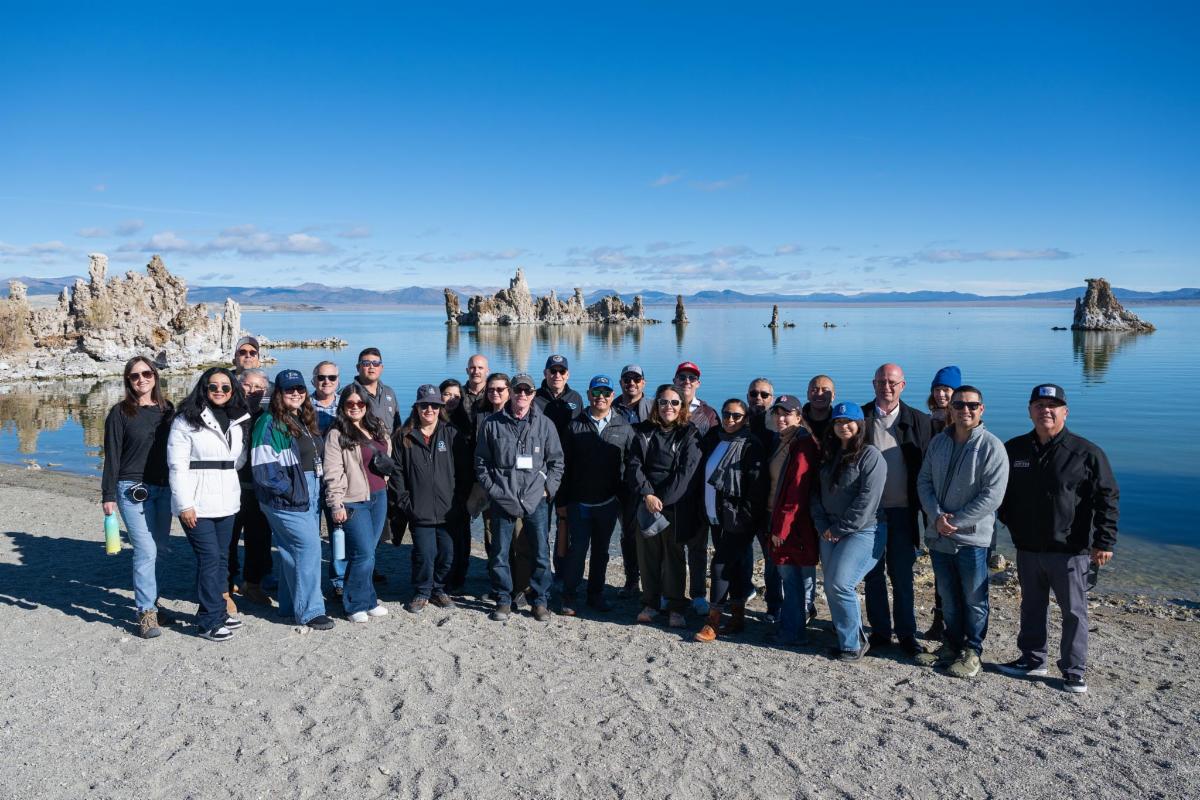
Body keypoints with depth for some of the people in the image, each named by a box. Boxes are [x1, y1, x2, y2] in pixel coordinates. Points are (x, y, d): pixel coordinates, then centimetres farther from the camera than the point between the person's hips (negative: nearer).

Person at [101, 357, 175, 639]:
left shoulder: (167, 409, 9)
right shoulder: (120, 413, -3)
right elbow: (112, 456, -3)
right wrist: (108, 496, -7)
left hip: (164, 488, 4)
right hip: (133, 489, -4)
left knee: (158, 548, 6)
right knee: (146, 550, -8)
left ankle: (147, 600, 21)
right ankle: (147, 612, 1)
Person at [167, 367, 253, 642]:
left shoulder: (238, 420, 10)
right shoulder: (186, 420, -7)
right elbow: (177, 464, -11)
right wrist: (185, 504, -15)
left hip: (226, 501, 6)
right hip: (197, 503, -6)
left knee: (221, 558, 12)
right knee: (209, 558, -6)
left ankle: (219, 610, 24)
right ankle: (210, 621, 3)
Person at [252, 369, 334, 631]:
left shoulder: (305, 421, 15)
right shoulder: (270, 423, -11)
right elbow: (263, 466, -17)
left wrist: (315, 490, 12)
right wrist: (290, 491, -16)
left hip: (309, 497, 8)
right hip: (286, 501, -8)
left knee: (292, 550, 14)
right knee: (309, 546, -12)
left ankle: (291, 606, 24)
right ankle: (309, 610, -5)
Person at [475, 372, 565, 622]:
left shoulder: (545, 424, 3)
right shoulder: (492, 424, 2)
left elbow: (557, 461, 8)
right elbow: (481, 461, 8)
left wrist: (548, 489, 0)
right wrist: (491, 488, 0)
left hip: (536, 500, 0)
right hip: (502, 500, 0)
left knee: (541, 553, 5)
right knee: (499, 554, 6)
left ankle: (540, 600, 19)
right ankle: (503, 599, 21)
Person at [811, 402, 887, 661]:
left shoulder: (870, 455, -9)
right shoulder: (828, 455, 13)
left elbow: (868, 499, -16)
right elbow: (817, 492, 13)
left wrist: (839, 529, -14)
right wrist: (823, 526, -1)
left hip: (864, 530, -7)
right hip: (831, 531, 7)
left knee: (840, 584, -15)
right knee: (831, 587, 6)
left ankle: (853, 644, 0)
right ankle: (847, 634, 21)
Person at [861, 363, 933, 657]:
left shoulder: (919, 421, 2)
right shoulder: (860, 417, 2)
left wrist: (924, 506, -4)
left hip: (902, 510, -1)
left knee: (902, 575, 5)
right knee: (873, 574, 9)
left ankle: (906, 634, 17)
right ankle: (880, 631, 20)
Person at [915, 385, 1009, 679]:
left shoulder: (992, 446, -11)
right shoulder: (937, 442, 6)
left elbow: (992, 495, -16)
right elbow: (924, 481, 6)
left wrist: (955, 521, -15)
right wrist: (937, 517, -9)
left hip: (972, 537, -5)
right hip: (938, 535, 5)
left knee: (974, 599, 7)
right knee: (948, 597, 17)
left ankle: (972, 652, 22)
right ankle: (952, 645, 33)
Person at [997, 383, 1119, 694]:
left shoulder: (1086, 453, -9)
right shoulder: (1014, 449, 4)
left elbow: (1108, 499, -7)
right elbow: (1001, 491, 18)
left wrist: (1104, 541, -12)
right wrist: (1009, 521, 10)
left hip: (1069, 551, -4)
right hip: (1028, 549, 4)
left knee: (1074, 612, 6)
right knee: (1031, 607, 16)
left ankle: (1074, 671, 19)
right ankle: (1032, 659, 31)